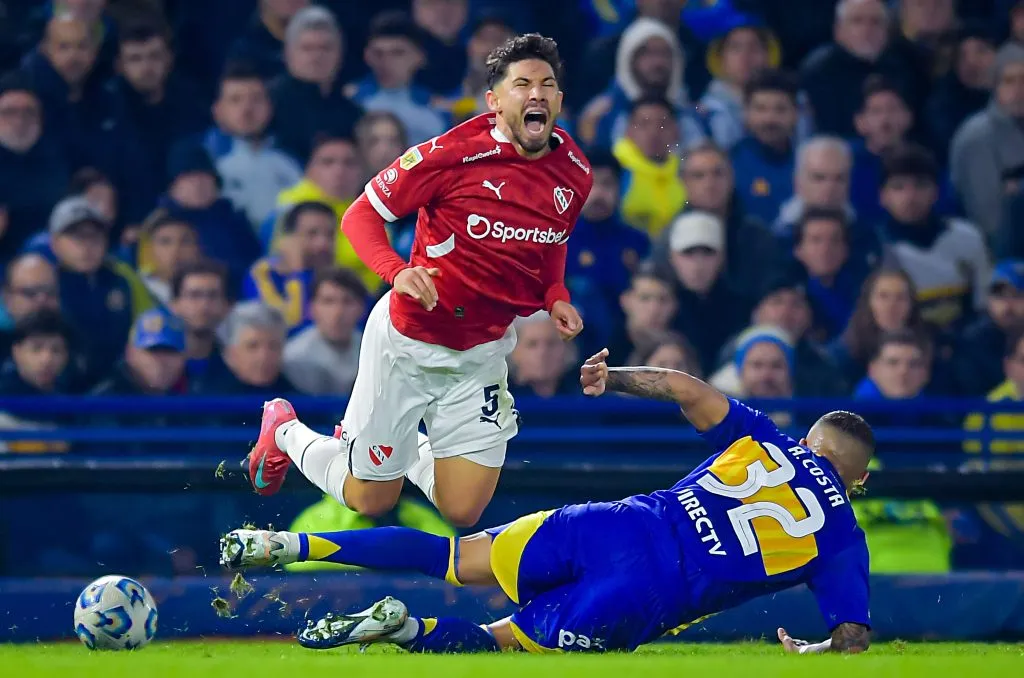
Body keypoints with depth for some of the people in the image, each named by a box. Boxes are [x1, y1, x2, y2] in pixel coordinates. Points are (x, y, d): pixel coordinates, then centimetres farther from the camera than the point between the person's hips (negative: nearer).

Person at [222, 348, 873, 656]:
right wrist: (811, 652, 25)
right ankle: (404, 628, -21)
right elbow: (855, 638, 4)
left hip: (610, 528, 3)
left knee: (456, 557, 14)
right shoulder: (843, 541, 10)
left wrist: (616, 377, 24)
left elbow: (685, 388, 9)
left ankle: (298, 543, -2)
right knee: (501, 640, 11)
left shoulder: (768, 442, 16)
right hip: (645, 601, -3)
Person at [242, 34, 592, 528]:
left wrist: (555, 297, -5)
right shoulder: (452, 154, -23)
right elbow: (360, 215, -14)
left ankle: (407, 454, 36)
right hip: (409, 340, -4)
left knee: (463, 513, 2)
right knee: (370, 502, 9)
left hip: (482, 355, 4)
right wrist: (398, 271, -32)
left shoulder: (575, 173, -6)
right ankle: (285, 432, 39)